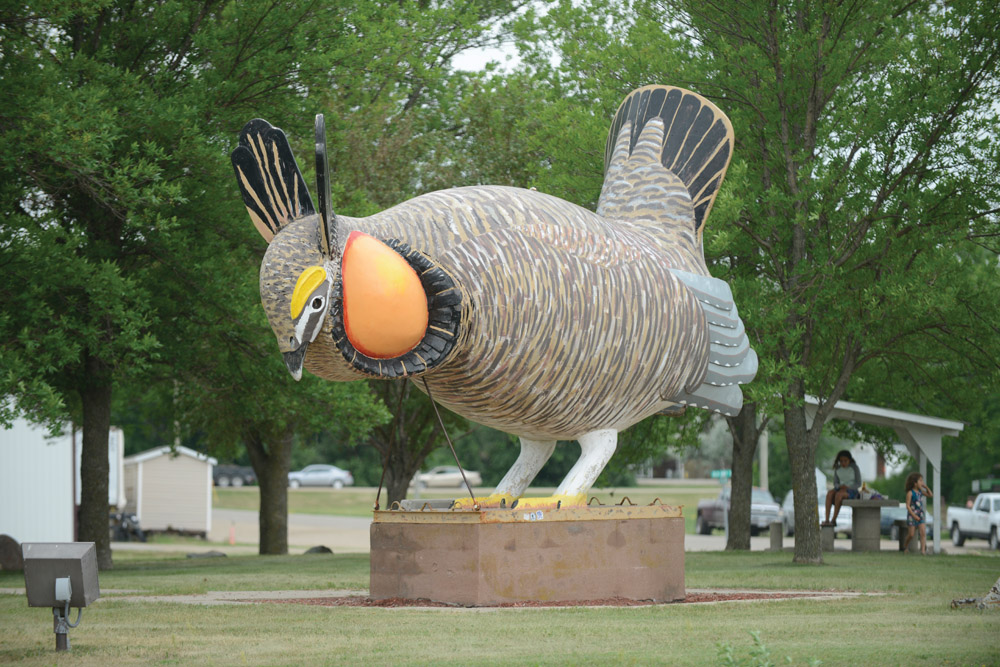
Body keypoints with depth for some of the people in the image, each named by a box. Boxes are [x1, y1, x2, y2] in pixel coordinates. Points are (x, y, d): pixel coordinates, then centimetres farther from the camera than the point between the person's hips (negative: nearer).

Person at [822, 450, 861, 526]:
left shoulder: (855, 468, -6)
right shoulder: (837, 469, 5)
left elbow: (858, 484, -6)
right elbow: (835, 483, 8)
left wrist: (847, 487, -22)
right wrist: (840, 486, -16)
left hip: (852, 491, -4)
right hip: (840, 489, 4)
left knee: (838, 494, -36)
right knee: (829, 493, -30)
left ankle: (834, 520, -32)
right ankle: (827, 520, -37)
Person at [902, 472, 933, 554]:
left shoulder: (921, 491, 8)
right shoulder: (910, 493, -10)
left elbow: (931, 495, 16)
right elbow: (908, 505, -14)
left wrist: (926, 487, 1)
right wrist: (914, 515, -21)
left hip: (921, 516, 5)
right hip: (912, 516, -5)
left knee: (923, 532, -12)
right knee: (911, 535, 2)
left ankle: (923, 550, -16)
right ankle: (905, 547, 28)